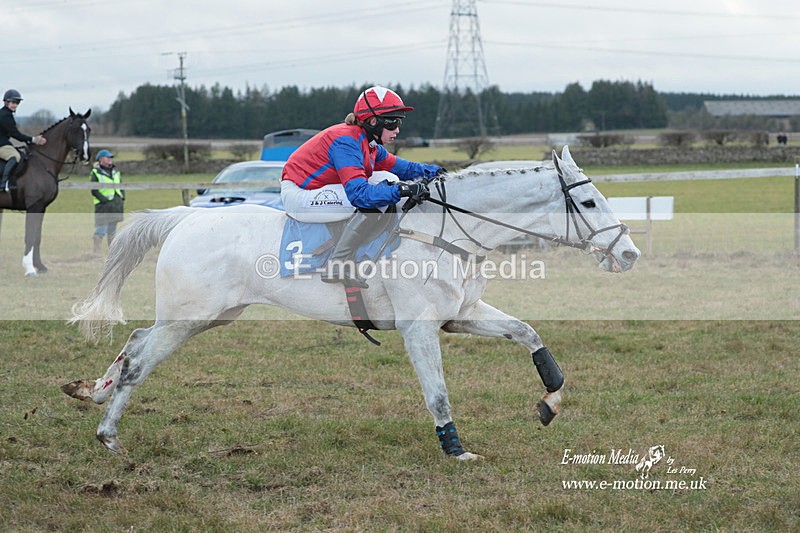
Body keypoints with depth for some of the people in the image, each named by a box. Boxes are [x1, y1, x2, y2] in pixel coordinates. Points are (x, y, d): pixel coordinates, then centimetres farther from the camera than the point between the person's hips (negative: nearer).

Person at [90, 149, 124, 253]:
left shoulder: (115, 171, 14)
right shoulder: (96, 173, -6)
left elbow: (121, 185, 21)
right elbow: (94, 191, -11)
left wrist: (122, 199, 7)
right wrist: (105, 200, -17)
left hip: (116, 205, 7)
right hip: (103, 206, -7)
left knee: (112, 231, 13)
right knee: (101, 231, -10)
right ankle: (96, 253, -7)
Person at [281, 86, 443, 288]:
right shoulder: (346, 141, -23)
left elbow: (399, 167, 16)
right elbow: (358, 192, -33)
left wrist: (433, 171, 2)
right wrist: (402, 190, -38)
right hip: (298, 197, -11)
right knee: (374, 200, -25)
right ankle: (338, 264, -23)